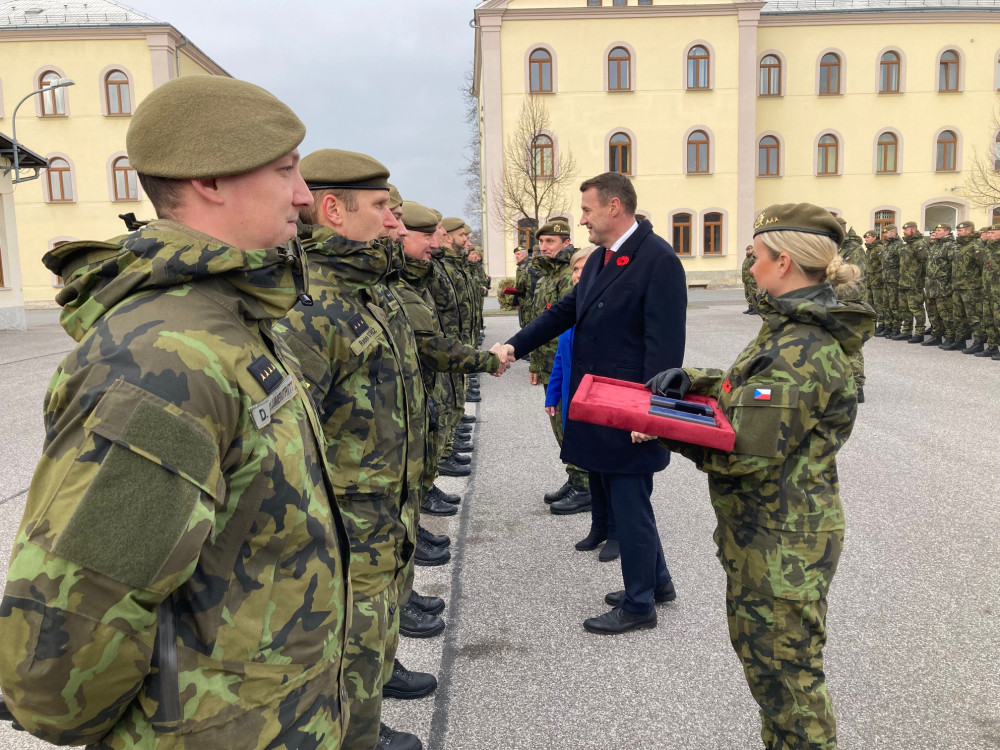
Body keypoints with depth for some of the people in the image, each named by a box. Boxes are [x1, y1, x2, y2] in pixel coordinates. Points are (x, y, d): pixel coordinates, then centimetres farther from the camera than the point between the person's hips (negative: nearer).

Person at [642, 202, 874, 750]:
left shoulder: (801, 351, -25)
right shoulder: (795, 329, 8)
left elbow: (749, 452, -26)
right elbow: (745, 387, 16)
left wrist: (672, 434, -13)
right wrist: (690, 379, -2)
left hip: (782, 541, -10)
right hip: (769, 528, 10)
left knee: (782, 669, 7)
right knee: (758, 648, 25)